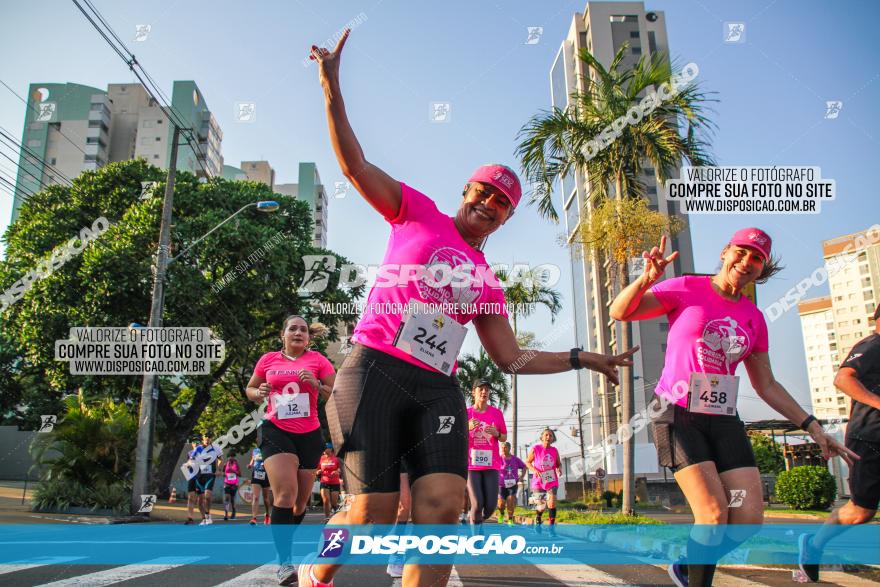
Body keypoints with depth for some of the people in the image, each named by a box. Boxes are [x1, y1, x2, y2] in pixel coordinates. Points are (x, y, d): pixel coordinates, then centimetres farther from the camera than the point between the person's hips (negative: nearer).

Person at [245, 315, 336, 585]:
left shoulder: (318, 360, 2)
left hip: (309, 434, 2)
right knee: (286, 492, -20)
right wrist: (259, 393, -6)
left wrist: (316, 384, -17)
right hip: (276, 431, -1)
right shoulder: (268, 359, 5)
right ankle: (284, 562, -15)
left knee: (301, 499, 11)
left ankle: (285, 546, 37)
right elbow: (250, 389, 17)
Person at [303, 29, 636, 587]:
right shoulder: (417, 212, 11)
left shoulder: (487, 282, 20)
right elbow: (355, 166, 4)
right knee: (374, 510, -10)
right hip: (376, 370, -4)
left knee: (443, 505, -14)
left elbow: (512, 358, 21)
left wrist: (582, 359, 18)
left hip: (437, 390, 4)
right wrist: (332, 89, -5)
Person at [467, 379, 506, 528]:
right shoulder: (466, 413, 1)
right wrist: (468, 428, -17)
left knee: (491, 506, -4)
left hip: (491, 465, 2)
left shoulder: (497, 413, 5)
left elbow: (504, 438, 12)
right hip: (471, 464, -2)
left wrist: (497, 434, -11)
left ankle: (476, 520, 29)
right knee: (477, 504, -10)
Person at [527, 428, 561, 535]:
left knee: (552, 503, -14)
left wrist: (559, 468, -10)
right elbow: (527, 461, -1)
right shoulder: (535, 449, -10)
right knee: (541, 505, 7)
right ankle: (537, 520, 40)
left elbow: (559, 463, 12)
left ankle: (551, 526, -1)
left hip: (552, 481, 1)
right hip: (539, 482, -1)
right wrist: (533, 469, -19)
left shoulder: (554, 450, -1)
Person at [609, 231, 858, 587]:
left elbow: (766, 385, 16)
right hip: (679, 414, -5)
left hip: (723, 420, 5)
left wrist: (813, 428, 12)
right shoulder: (686, 289, -3)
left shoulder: (753, 318, 11)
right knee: (715, 515, -15)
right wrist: (647, 278, -26)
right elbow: (619, 312, -8)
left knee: (749, 520, -3)